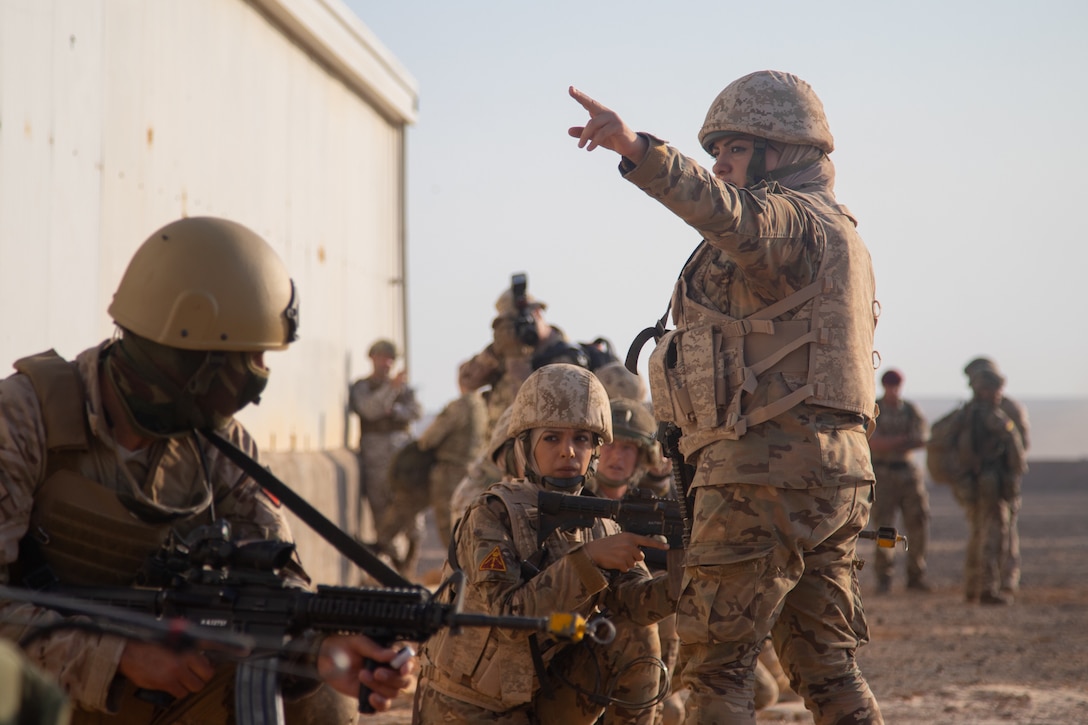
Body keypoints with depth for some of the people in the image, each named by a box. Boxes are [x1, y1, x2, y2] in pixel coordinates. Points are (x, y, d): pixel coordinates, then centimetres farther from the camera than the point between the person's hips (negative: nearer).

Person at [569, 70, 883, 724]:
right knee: (829, 670, 13)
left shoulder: (790, 217, -10)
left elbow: (731, 216, -34)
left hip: (768, 474, -10)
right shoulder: (838, 230, 23)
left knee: (717, 665, -5)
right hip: (838, 473, 10)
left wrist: (638, 150, -47)